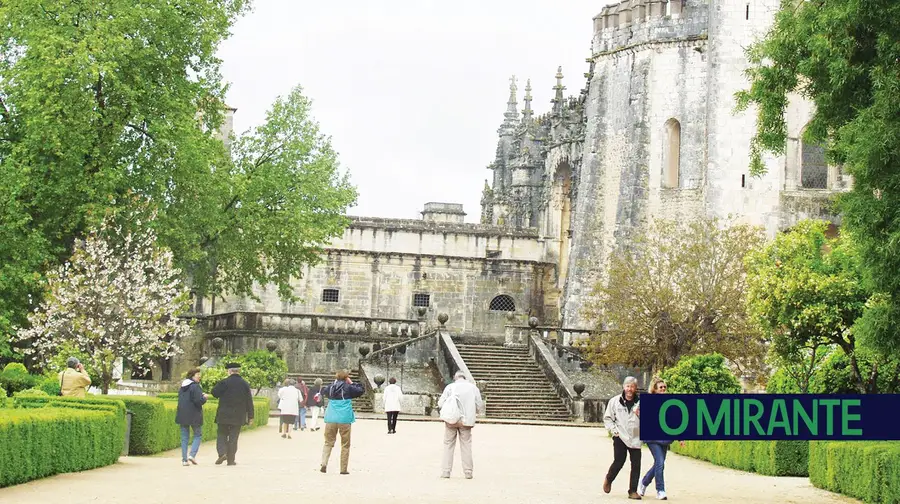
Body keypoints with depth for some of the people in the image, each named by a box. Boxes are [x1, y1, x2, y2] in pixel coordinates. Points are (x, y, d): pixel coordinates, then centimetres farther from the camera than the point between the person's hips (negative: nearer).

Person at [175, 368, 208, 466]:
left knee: (184, 437, 9)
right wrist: (204, 397, 1)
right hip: (194, 416, -6)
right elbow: (199, 401, -21)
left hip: (182, 415, 6)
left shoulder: (182, 387, 11)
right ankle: (192, 455, -9)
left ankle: (184, 459, 5)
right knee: (198, 435, 8)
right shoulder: (195, 386, -13)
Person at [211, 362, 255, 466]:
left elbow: (214, 392, -1)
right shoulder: (245, 384, 1)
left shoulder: (224, 383, -8)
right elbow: (249, 402, 3)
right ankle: (231, 460, 6)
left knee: (222, 435, 10)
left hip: (224, 415, -2)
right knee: (233, 437, 6)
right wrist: (250, 416, 9)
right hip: (238, 416, 2)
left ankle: (222, 453, -10)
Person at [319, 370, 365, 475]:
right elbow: (361, 390, 4)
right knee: (345, 445, 6)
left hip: (331, 419, 3)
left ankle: (324, 463, -9)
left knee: (328, 442, 11)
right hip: (344, 419, -3)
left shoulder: (331, 387, 8)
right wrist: (352, 383, 10)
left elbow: (323, 391, 27)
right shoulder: (348, 388, -4)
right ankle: (343, 469, 4)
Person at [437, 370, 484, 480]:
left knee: (448, 444, 8)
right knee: (466, 445, 9)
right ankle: (468, 472, 9)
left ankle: (446, 471, 5)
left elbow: (440, 403, -5)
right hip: (466, 420, 1)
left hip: (451, 420, -1)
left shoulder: (450, 387, -5)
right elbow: (479, 406, 2)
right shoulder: (473, 388, 1)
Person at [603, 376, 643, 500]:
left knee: (636, 465, -2)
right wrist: (613, 429, -3)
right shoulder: (615, 401, 3)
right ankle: (608, 479, 24)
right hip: (620, 437, -2)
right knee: (619, 462, -6)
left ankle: (633, 491, 9)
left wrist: (640, 414, -13)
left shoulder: (640, 402, 5)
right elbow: (607, 418, 10)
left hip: (635, 438, 2)